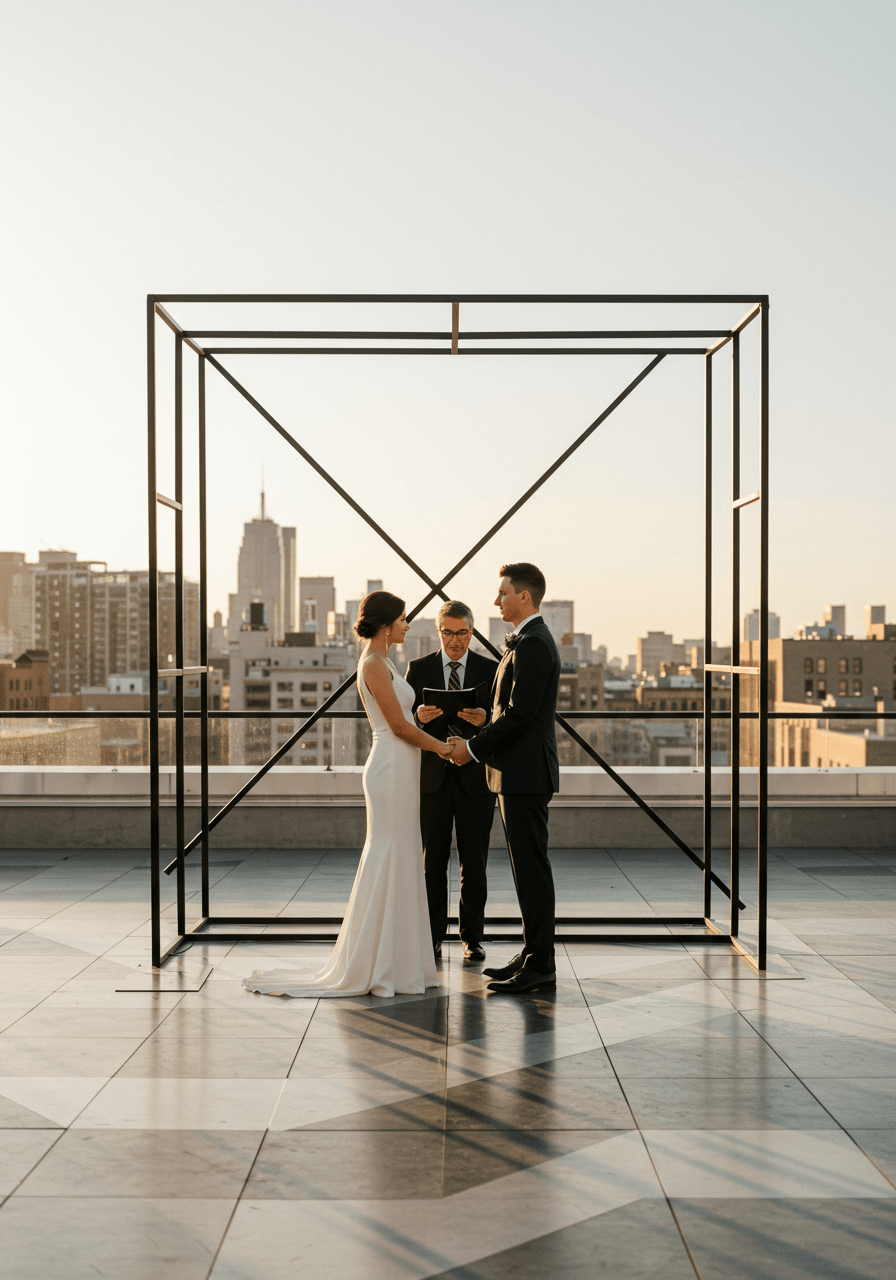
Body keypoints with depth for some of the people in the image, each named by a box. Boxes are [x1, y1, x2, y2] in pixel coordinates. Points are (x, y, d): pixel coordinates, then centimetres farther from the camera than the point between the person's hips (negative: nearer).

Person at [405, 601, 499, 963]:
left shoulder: (490, 670, 3)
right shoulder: (418, 669, 4)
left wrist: (484, 719, -22)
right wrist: (418, 716, -19)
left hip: (475, 778, 0)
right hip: (433, 779, 1)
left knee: (474, 862, 4)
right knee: (432, 861, 4)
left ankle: (472, 938, 15)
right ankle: (432, 937, 14)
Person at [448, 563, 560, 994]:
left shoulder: (533, 644, -16)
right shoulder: (526, 642, 17)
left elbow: (519, 714, -22)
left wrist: (473, 747, -12)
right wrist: (476, 741, 10)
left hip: (526, 774, -11)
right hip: (517, 773, 11)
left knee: (531, 869, -5)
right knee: (527, 868, 14)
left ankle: (540, 965, 2)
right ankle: (533, 953, 21)